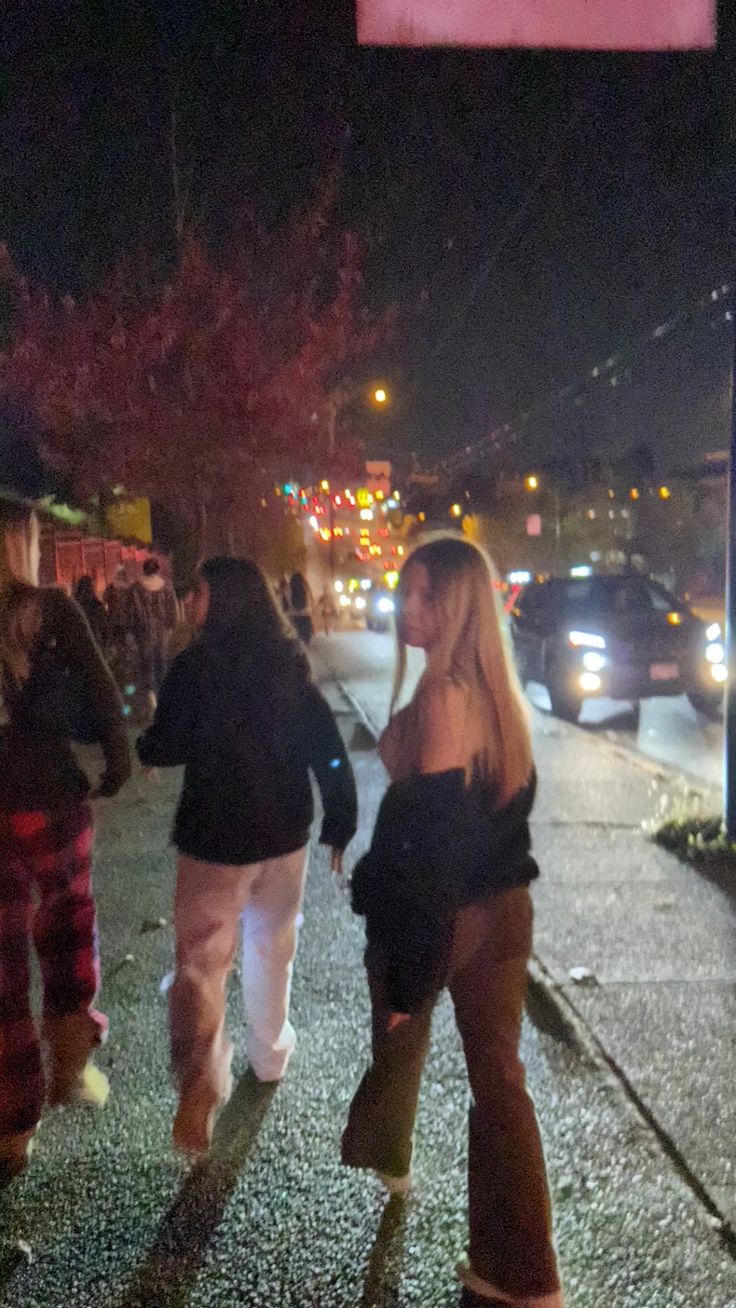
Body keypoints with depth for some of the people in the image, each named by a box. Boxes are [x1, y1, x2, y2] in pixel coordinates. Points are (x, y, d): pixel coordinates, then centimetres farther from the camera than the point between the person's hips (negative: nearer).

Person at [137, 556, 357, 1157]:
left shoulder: (196, 665, -14)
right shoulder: (290, 665, -2)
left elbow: (164, 749, -9)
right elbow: (329, 750, -3)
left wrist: (140, 743, 14)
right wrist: (340, 824, 5)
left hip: (214, 834, -4)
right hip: (284, 832, 4)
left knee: (202, 958, 2)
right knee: (272, 946, 21)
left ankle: (200, 1085, -12)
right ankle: (271, 1054, 36)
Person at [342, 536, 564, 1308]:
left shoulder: (442, 696, -24)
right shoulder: (500, 691, 2)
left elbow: (431, 834, -24)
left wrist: (408, 968, -19)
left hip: (437, 912, -6)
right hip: (501, 909, 7)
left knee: (398, 1048, 22)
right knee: (498, 1076, 13)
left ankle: (378, 1162, 51)